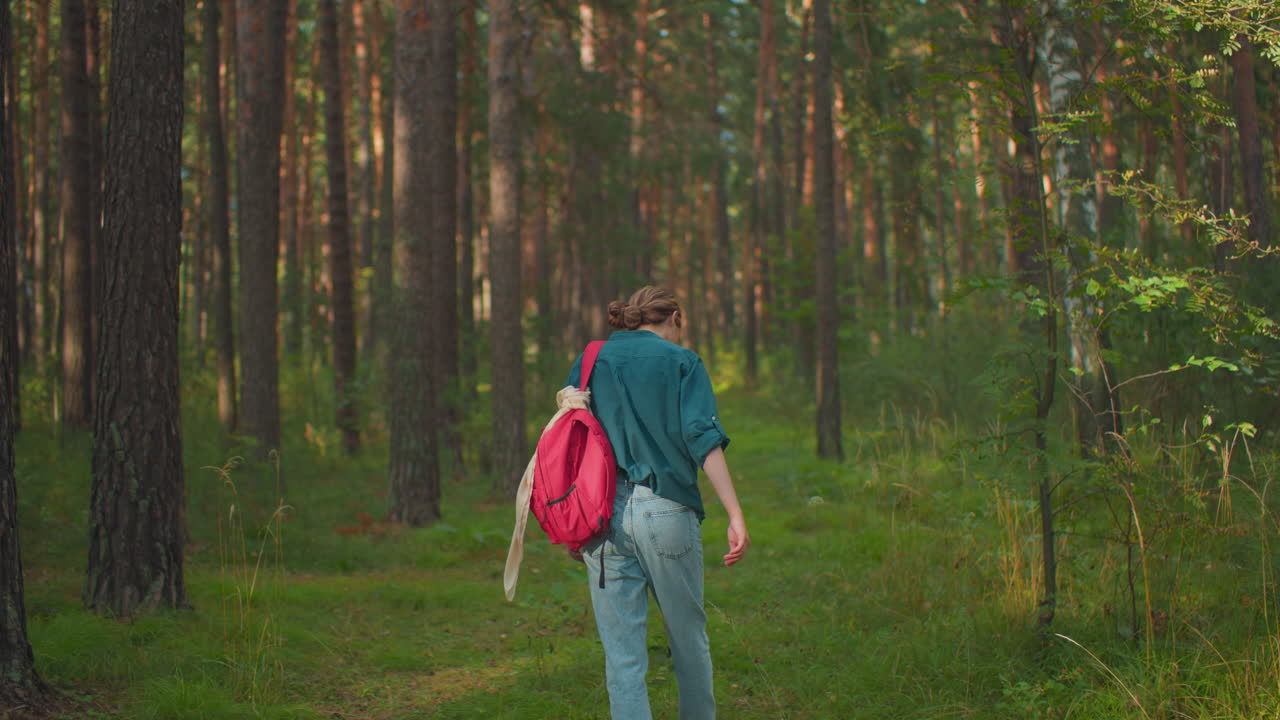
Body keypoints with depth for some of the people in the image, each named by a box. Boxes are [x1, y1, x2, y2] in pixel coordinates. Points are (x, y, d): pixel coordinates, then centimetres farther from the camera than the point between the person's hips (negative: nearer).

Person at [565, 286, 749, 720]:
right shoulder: (681, 362, 3)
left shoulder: (588, 363, 12)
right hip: (666, 511, -2)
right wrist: (736, 516, -9)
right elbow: (704, 440, -7)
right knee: (688, 640, 15)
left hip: (603, 515, 2)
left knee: (622, 653, 3)